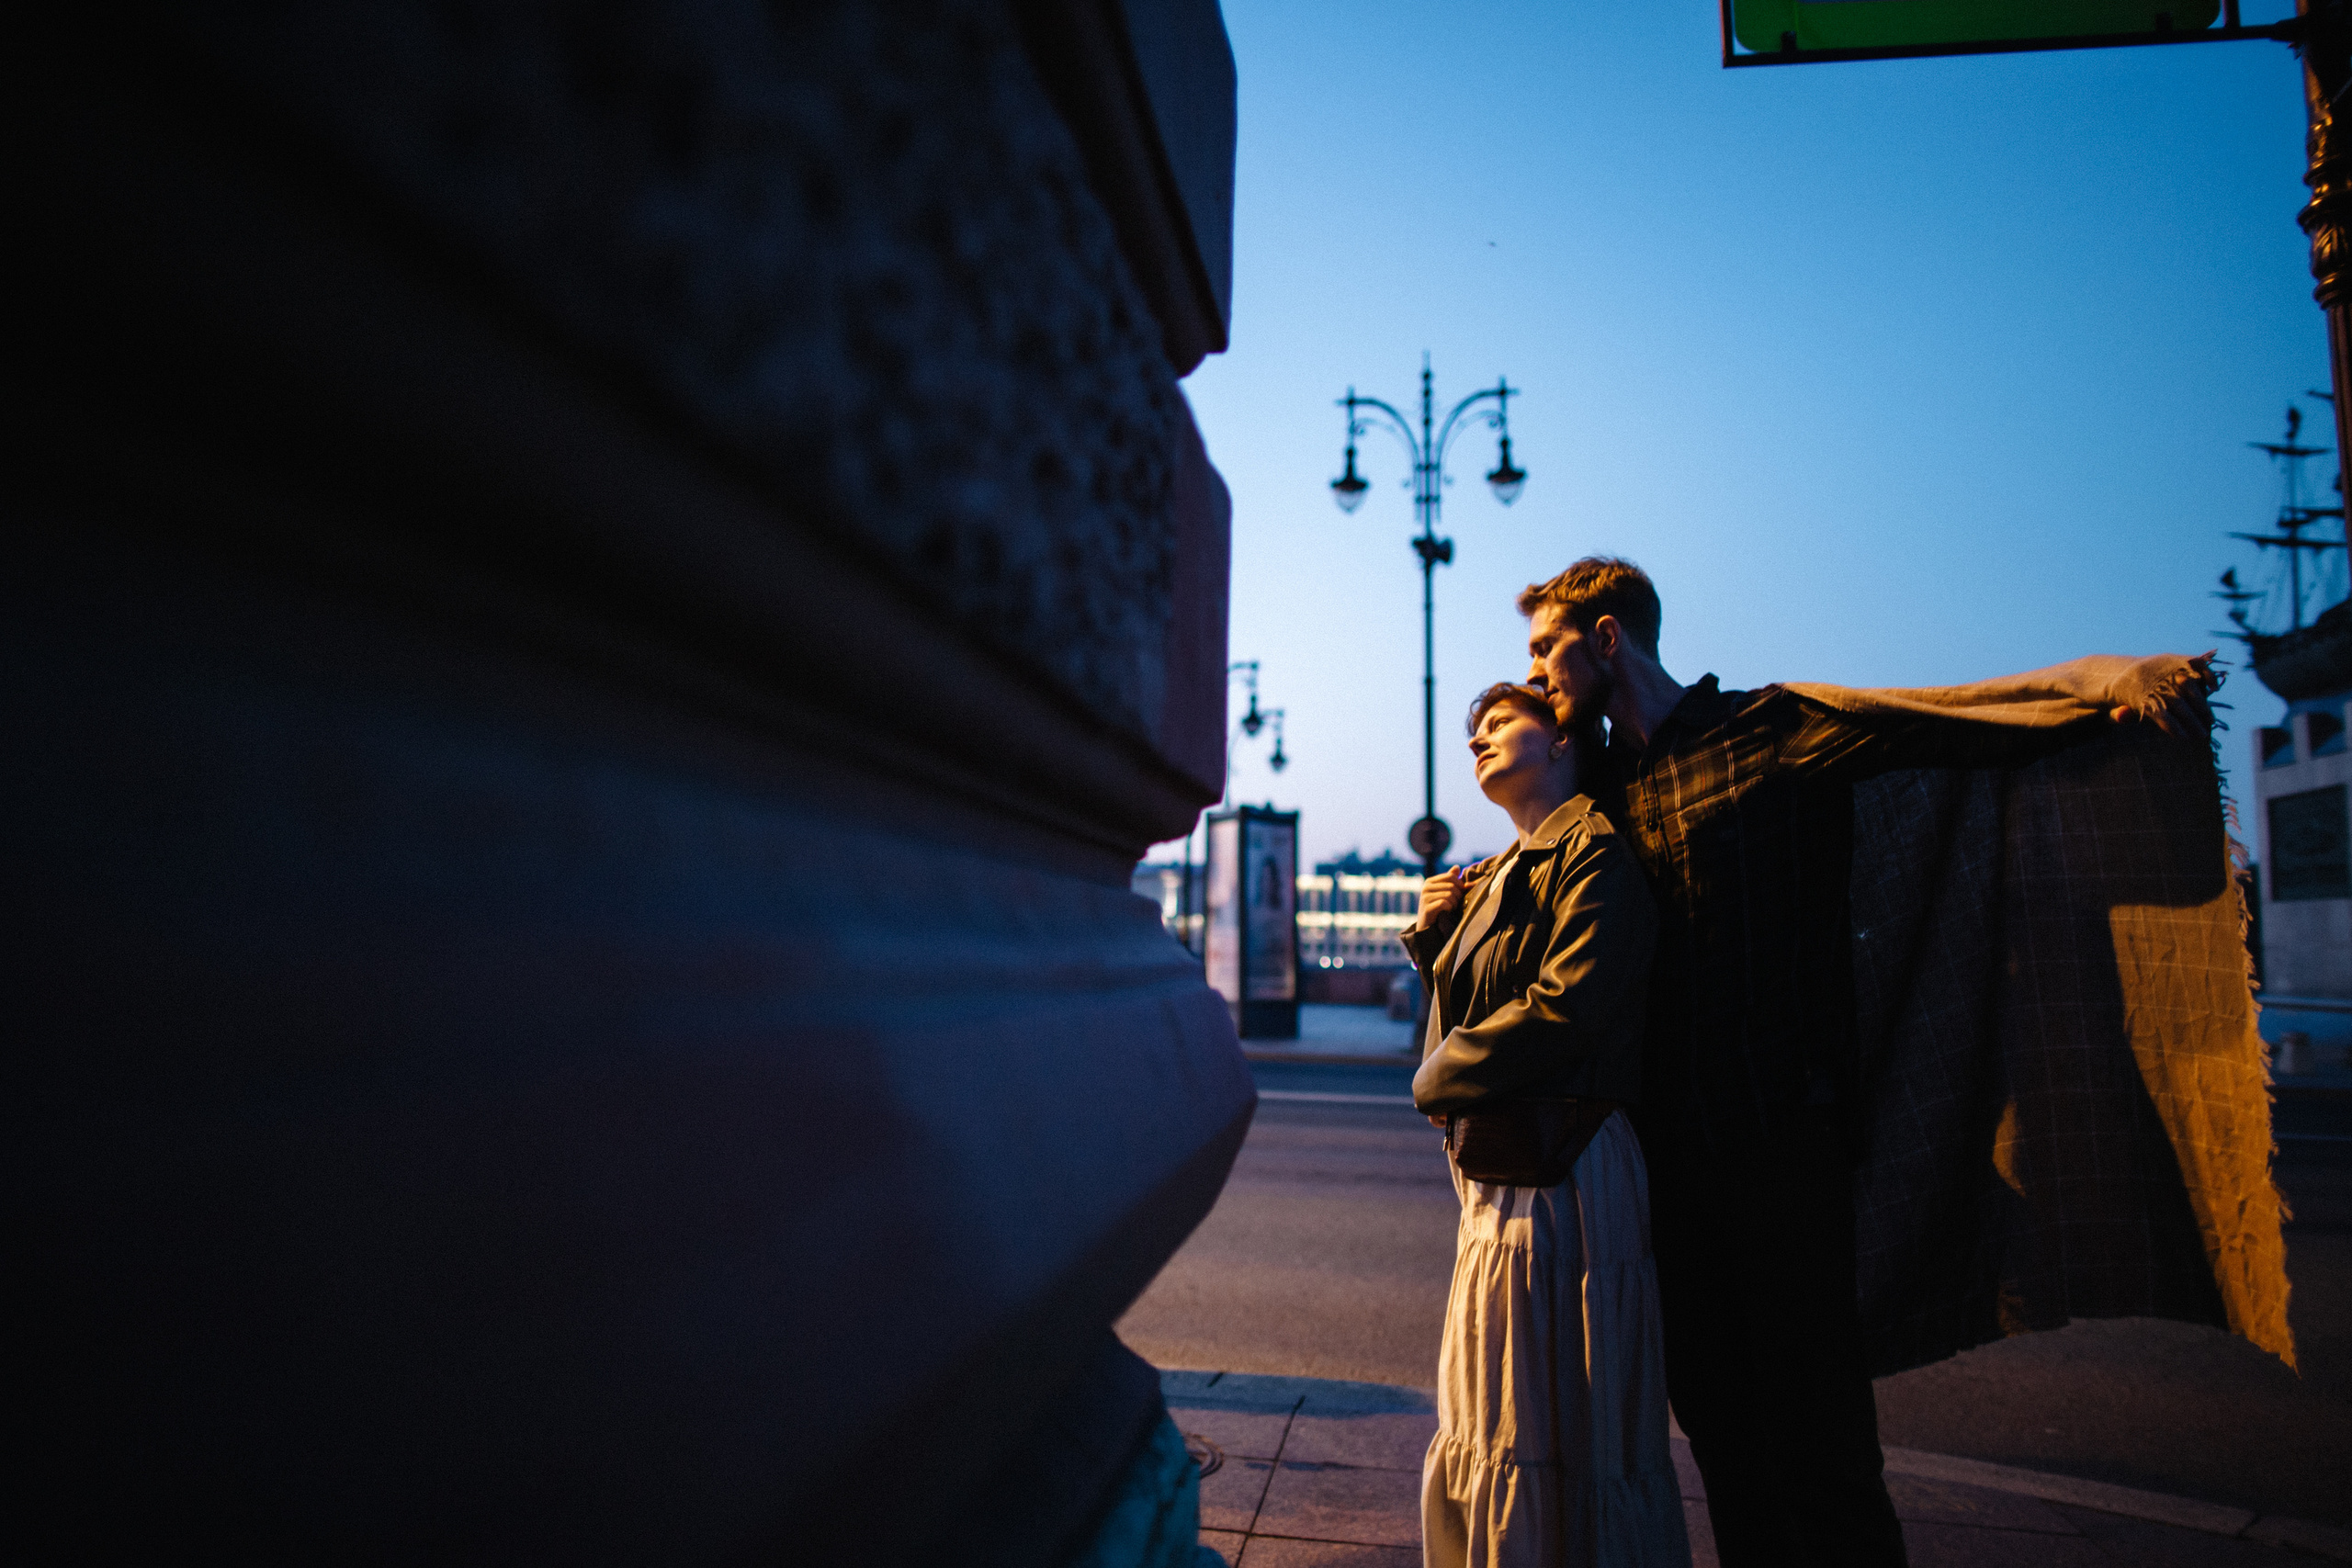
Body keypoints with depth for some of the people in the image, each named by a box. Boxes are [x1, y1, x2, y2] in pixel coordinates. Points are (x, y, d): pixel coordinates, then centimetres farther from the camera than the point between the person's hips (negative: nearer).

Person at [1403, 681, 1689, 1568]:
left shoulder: (1595, 849, -9)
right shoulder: (1501, 875, 18)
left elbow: (1569, 1002, -22)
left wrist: (1439, 1079, -10)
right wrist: (1434, 935, 2)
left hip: (1560, 1172, -9)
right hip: (1493, 1173, 9)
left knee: (1558, 1441, 0)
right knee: (1488, 1428, 18)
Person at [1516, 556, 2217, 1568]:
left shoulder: (1775, 729, -5)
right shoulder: (1601, 781, 12)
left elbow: (1947, 715, -17)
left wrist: (2095, 676, -31)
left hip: (1780, 1141, -6)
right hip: (1671, 1150, 6)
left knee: (1815, 1438, 1)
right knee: (1715, 1420, 15)